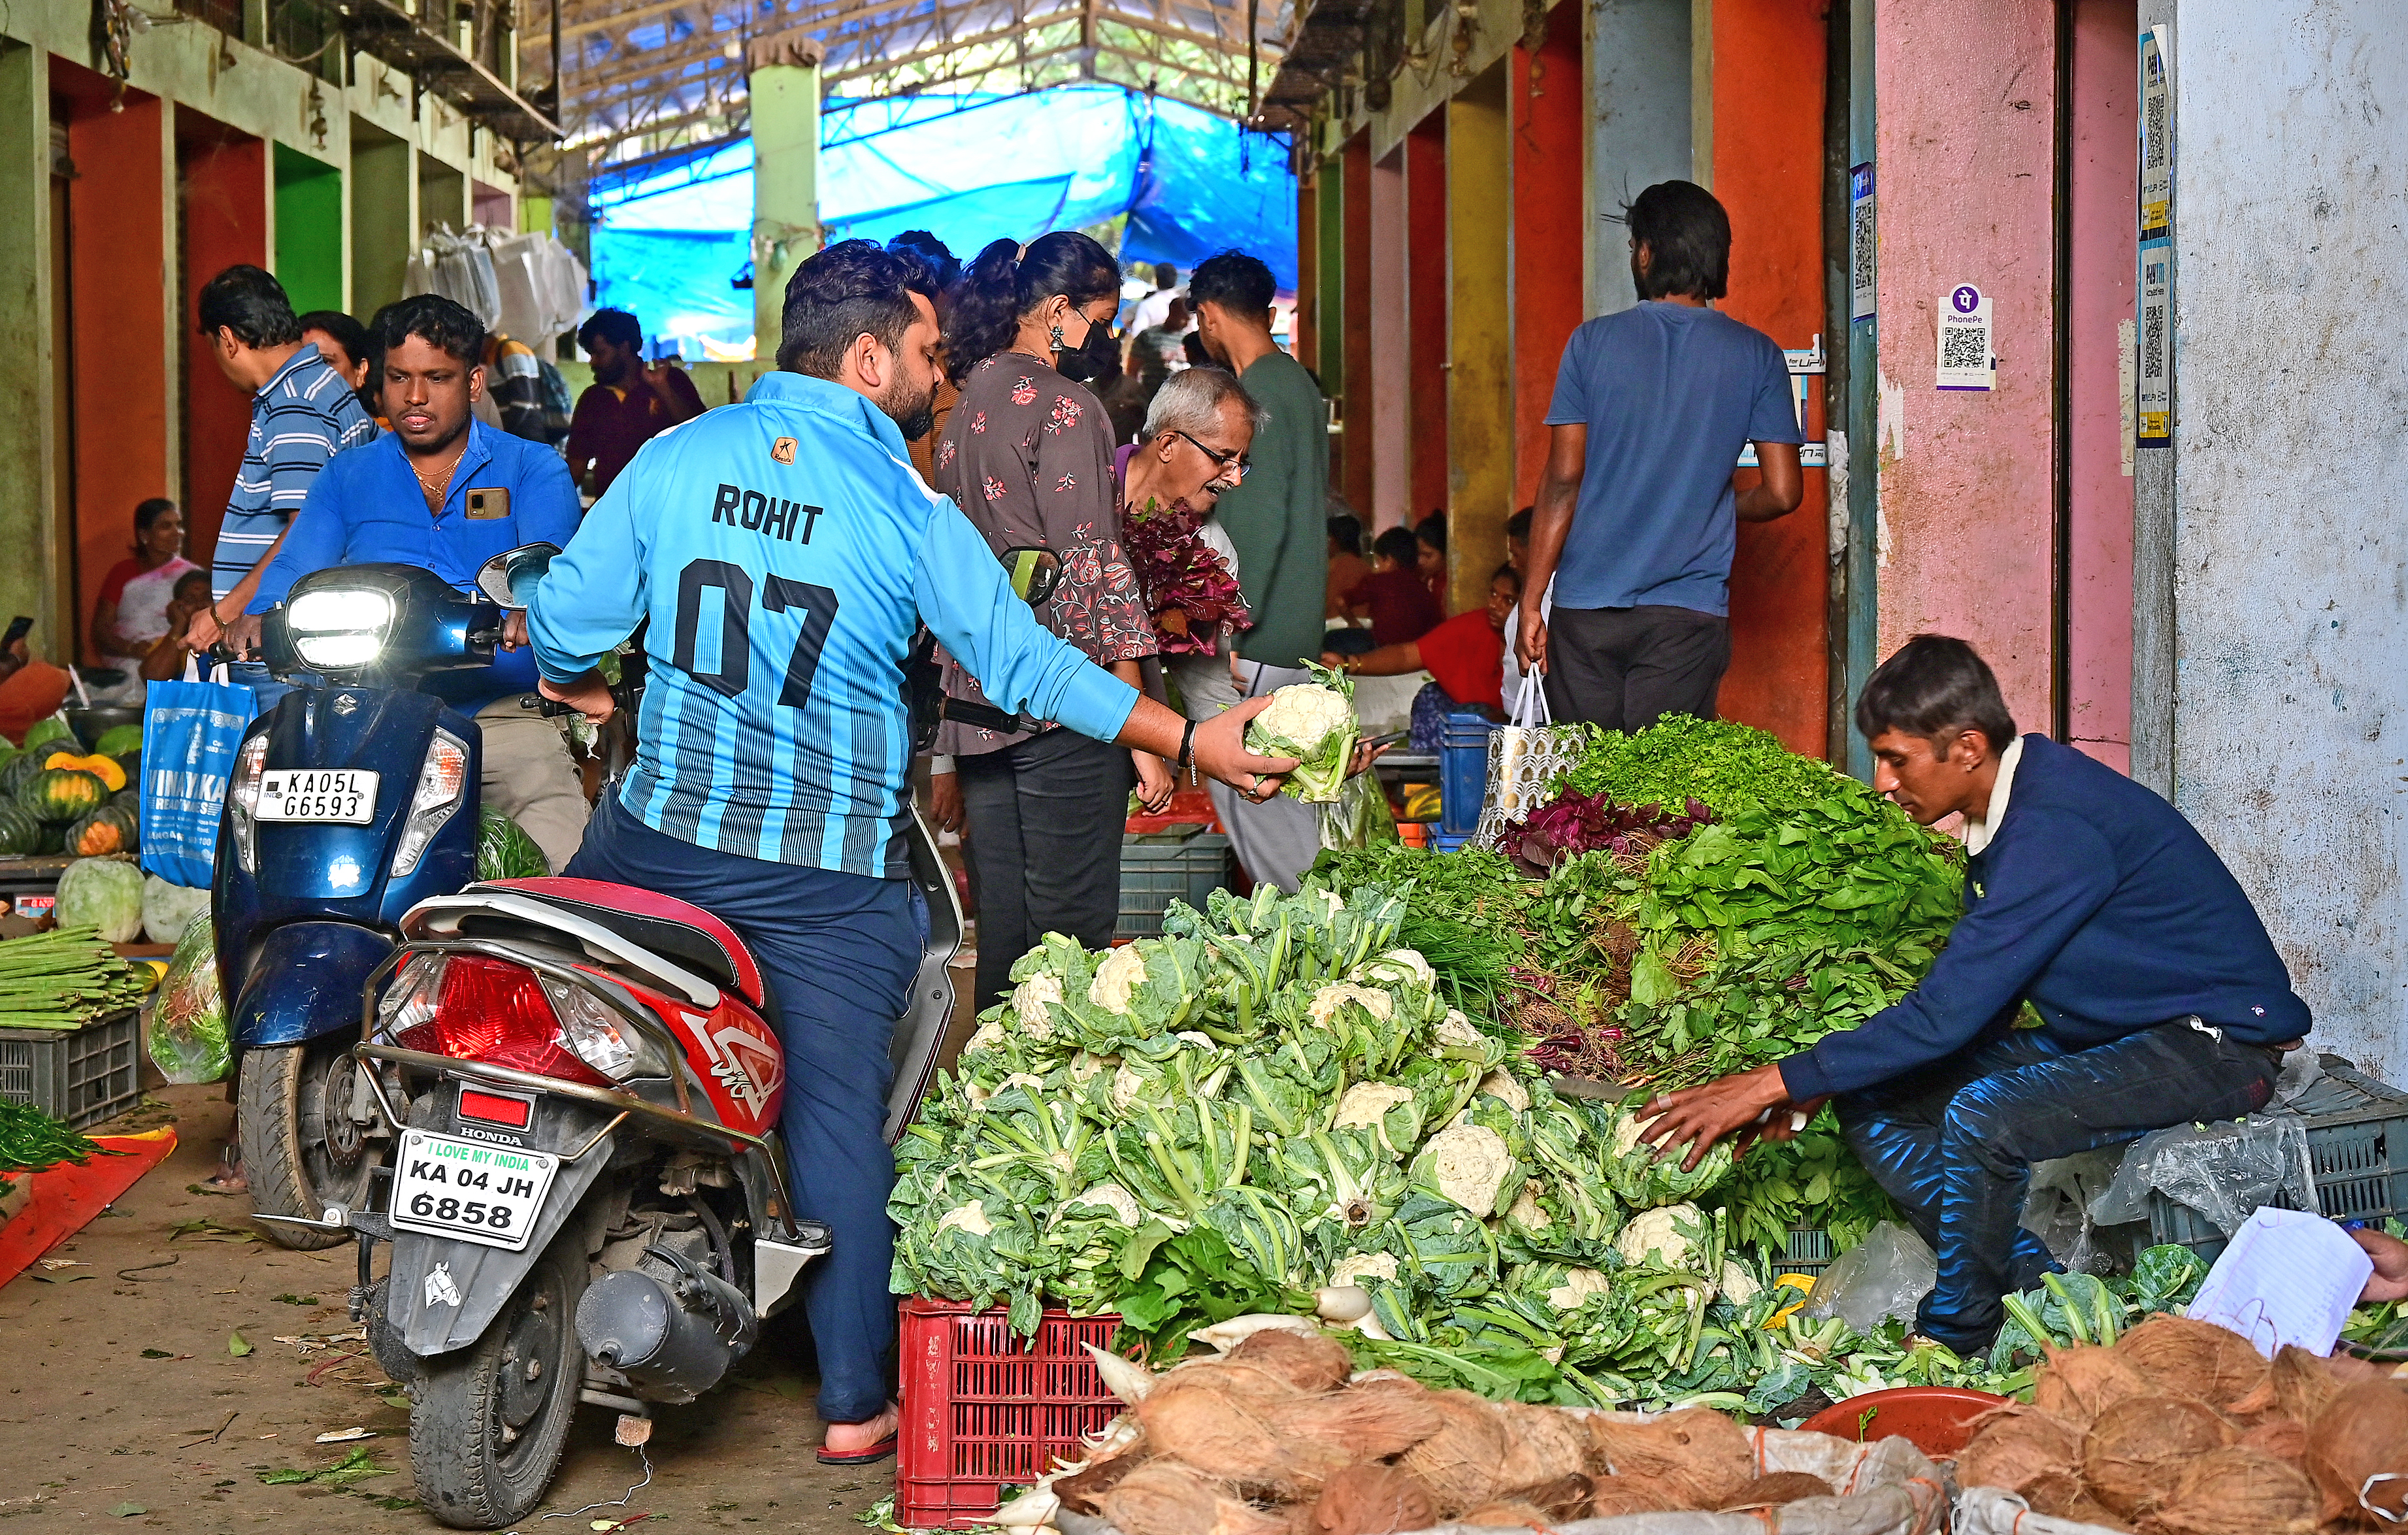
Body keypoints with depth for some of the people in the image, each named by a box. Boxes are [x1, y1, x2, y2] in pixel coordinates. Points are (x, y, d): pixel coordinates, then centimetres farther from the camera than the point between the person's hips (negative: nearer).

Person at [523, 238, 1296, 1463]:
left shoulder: (675, 455, 2)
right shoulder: (909, 510, -7)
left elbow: (570, 612, 5)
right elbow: (1023, 662, -9)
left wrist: (578, 686, 28)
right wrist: (1192, 741, -3)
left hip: (658, 838, 3)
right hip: (826, 877, -3)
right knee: (840, 1116, 3)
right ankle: (855, 1404, 8)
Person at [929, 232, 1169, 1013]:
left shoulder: (966, 406, 15)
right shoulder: (1064, 407, -9)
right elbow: (1093, 568, -14)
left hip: (976, 699, 8)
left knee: (999, 935, 12)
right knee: (1072, 929, -4)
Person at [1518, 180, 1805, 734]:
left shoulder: (1593, 342, -1)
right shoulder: (1757, 356, 2)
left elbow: (1562, 481, -4)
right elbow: (1782, 492, 1)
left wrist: (1531, 601, 0)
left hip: (1588, 605, 0)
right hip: (1690, 612, 0)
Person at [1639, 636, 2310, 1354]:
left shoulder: (2057, 825, -27)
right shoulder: (2011, 807, 3)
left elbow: (1951, 1011, -28)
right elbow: (1974, 996, 9)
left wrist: (1780, 1081, -22)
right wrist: (1818, 1081, -1)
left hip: (2216, 1045, -10)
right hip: (2108, 1032, 10)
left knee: (1983, 1117, -33)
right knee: (1871, 1101, 0)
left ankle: (1950, 1345, -11)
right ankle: (2039, 1288, -4)